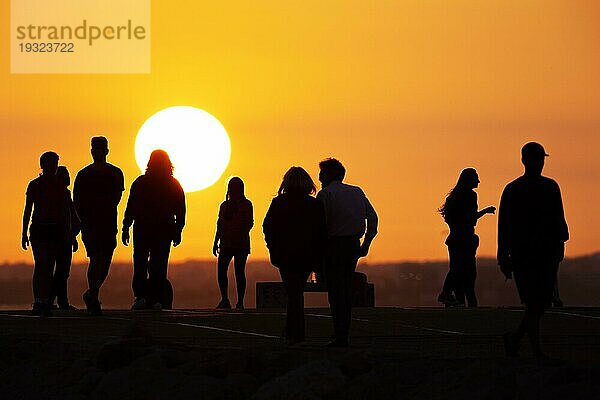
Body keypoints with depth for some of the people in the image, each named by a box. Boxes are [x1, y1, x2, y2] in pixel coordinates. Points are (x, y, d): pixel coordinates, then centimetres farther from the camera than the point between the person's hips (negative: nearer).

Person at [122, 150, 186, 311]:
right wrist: (177, 231, 8)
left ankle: (140, 296, -10)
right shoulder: (174, 185, 3)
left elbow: (131, 208, -4)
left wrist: (125, 229, 0)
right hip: (165, 231, 1)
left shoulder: (140, 183, -2)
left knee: (140, 264, 5)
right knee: (159, 265, 5)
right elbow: (181, 211, 3)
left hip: (142, 230, -1)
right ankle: (156, 299, 0)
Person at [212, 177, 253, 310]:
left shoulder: (246, 205, 2)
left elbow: (249, 223, -3)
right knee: (221, 270, -7)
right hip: (226, 243, 4)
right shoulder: (224, 205, 16)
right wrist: (216, 243, 16)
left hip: (241, 243, -4)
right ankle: (225, 300, -2)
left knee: (239, 271, -5)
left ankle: (240, 302, -1)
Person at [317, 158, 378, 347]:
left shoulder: (325, 194, -4)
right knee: (346, 290, 14)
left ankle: (340, 337, -10)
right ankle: (344, 333, 16)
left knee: (336, 291, -5)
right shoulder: (357, 192, 14)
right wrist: (366, 244, 12)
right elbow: (372, 217, 10)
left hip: (334, 244, -6)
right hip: (353, 245, 6)